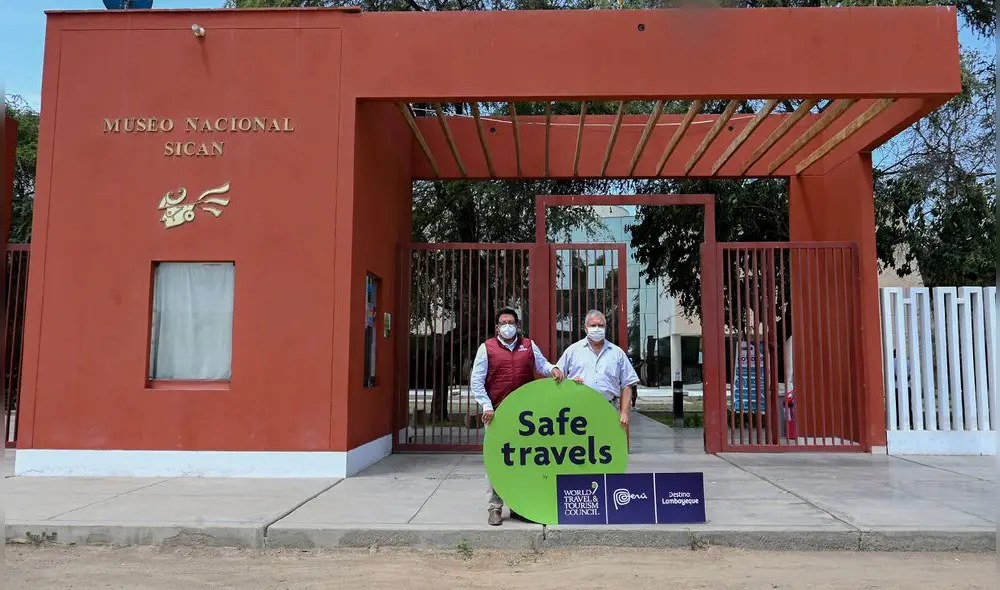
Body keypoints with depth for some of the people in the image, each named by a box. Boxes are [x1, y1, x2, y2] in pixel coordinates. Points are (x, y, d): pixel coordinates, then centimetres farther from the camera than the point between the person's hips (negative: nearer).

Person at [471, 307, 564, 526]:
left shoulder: (529, 346, 11)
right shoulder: (487, 348, 2)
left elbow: (542, 364, 22)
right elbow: (476, 381, 0)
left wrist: (552, 368, -2)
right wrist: (486, 406, -9)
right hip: (496, 413, -3)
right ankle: (494, 508, 6)